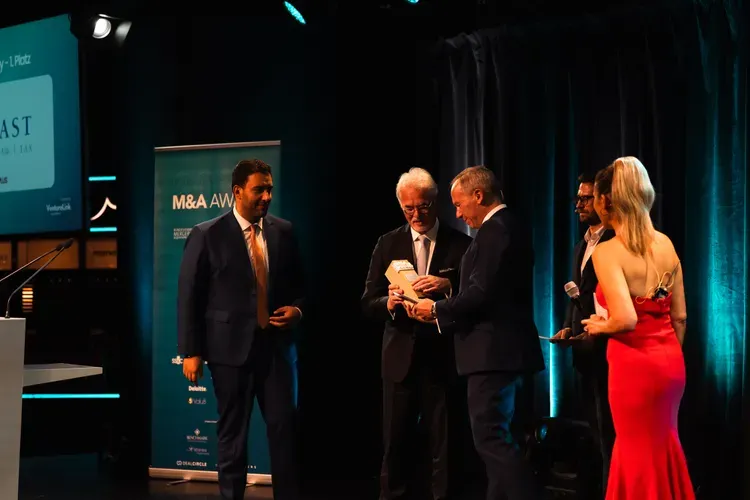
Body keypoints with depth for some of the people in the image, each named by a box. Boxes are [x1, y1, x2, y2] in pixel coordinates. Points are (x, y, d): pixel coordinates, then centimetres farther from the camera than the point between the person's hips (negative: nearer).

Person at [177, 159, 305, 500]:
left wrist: (297, 309, -4)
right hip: (231, 347, -3)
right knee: (232, 433, 7)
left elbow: (299, 285, 18)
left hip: (276, 345, 3)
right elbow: (189, 296, -3)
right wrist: (191, 352, -7)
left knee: (285, 427, 0)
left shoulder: (283, 232, 7)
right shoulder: (207, 235, -4)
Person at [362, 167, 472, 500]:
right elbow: (368, 304, 6)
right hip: (401, 357, 2)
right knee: (394, 444, 6)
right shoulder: (389, 244, 8)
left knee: (444, 445, 3)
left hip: (442, 357, -2)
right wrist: (389, 303, -16)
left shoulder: (461, 244, 3)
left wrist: (449, 285, -21)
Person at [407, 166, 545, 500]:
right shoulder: (510, 227, 17)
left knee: (491, 438, -10)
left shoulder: (494, 230, -15)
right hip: (505, 349, 11)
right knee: (495, 438, 14)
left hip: (493, 351, -11)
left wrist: (437, 309, -8)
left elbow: (482, 293, -22)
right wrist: (442, 313, 13)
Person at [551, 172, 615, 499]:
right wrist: (568, 327, 7)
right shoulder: (581, 247, 18)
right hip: (584, 350, 9)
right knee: (594, 432, 15)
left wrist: (595, 334, -20)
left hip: (605, 349, -9)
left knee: (608, 433, -5)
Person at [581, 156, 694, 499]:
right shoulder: (666, 245, 4)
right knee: (662, 451, 20)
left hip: (634, 366, -6)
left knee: (641, 458, 7)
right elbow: (680, 317, 9)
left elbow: (625, 320, -27)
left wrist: (599, 327, -8)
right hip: (671, 362, 6)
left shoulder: (607, 252, -16)